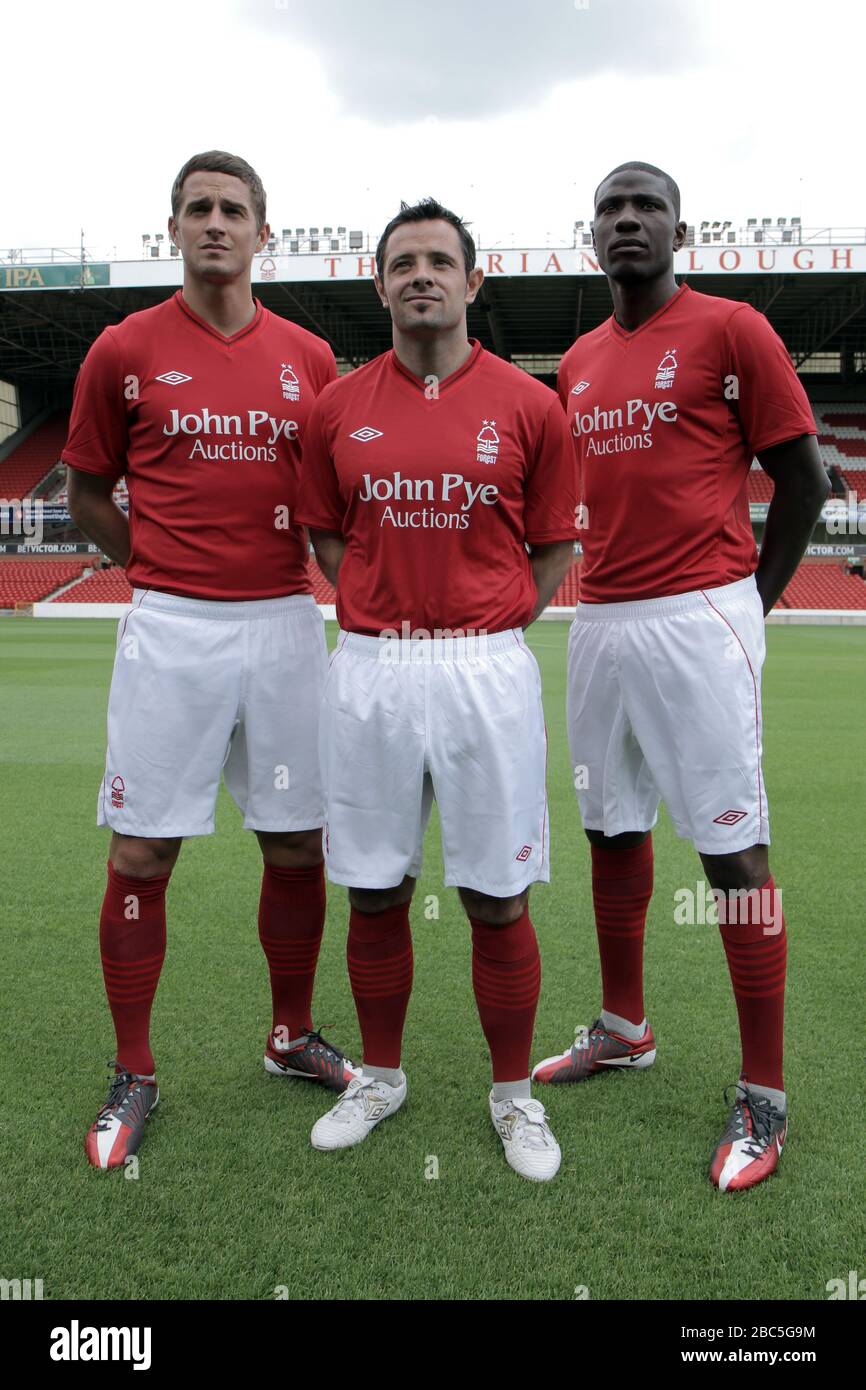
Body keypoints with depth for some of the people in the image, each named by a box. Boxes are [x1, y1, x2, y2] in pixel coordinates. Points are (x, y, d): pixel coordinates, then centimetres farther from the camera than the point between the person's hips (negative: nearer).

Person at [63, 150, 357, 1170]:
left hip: (285, 622, 3)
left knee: (298, 846, 8)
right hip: (169, 627, -2)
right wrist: (162, 565, 1)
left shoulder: (309, 358, 9)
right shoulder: (125, 350, 3)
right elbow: (85, 492, 9)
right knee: (141, 854, 0)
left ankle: (292, 1038, 29)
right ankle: (133, 1078, 18)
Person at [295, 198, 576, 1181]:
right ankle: (379, 1077, 32)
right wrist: (384, 612, 2)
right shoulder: (336, 409, 7)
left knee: (498, 899, 5)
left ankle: (513, 1094, 25)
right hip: (368, 669, 2)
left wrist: (488, 627, -2)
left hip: (487, 670, -2)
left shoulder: (529, 405, 2)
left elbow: (555, 546, 7)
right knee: (374, 894, 11)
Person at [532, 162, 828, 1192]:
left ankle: (763, 1096, 7)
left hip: (700, 623, -6)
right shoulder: (579, 364, 17)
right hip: (600, 624, 7)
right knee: (612, 833, 14)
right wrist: (600, 597, 13)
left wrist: (749, 601, -1)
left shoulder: (730, 330, -1)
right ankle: (623, 1031, 32)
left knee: (733, 851, -5)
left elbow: (803, 477, -1)